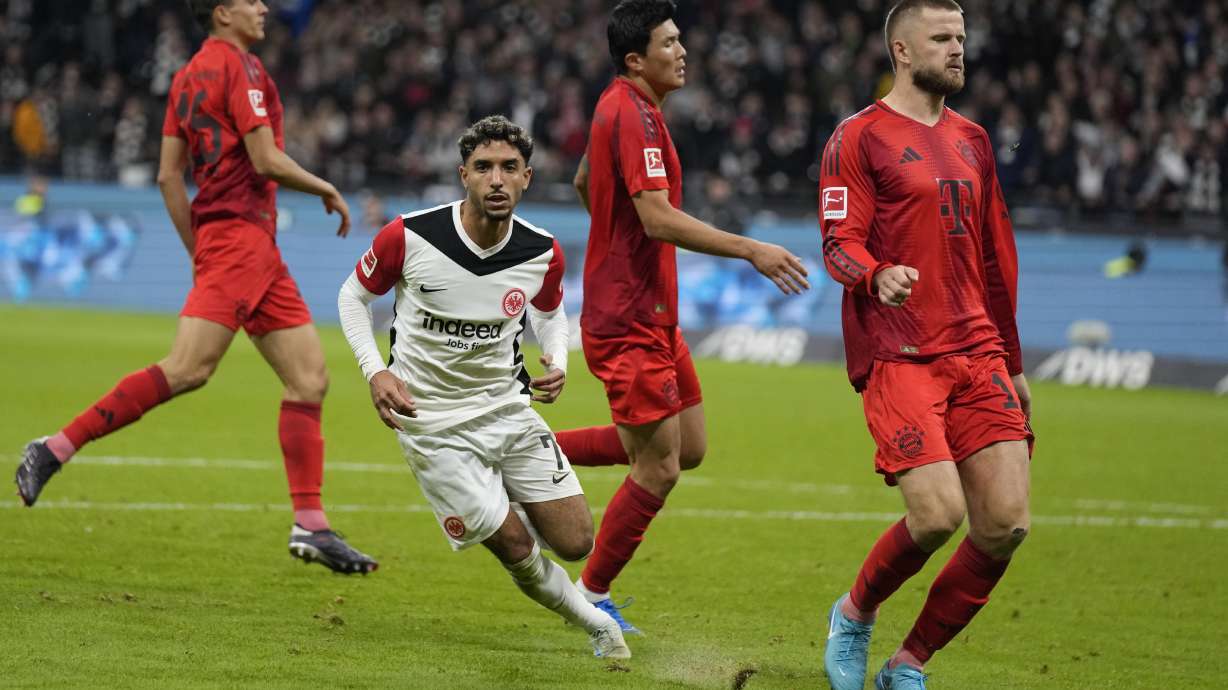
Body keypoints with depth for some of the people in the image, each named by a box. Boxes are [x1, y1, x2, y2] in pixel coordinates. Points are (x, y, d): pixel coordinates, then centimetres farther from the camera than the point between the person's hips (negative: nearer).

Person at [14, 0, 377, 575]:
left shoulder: (190, 75, 18)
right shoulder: (239, 67, -8)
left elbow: (169, 175, 17)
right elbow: (266, 161, -14)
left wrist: (199, 253, 19)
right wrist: (328, 190, 2)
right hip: (239, 232, -10)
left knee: (310, 378, 5)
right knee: (187, 370, -19)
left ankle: (310, 526, 3)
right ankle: (56, 449, -16)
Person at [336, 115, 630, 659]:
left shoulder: (543, 253, -9)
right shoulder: (409, 237, -18)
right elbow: (354, 295, -1)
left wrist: (558, 363, -8)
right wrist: (375, 372, -14)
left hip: (507, 406, 3)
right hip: (432, 422, -3)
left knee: (574, 543, -2)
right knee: (515, 546, -8)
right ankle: (594, 622, 19)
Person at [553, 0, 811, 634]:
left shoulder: (620, 106, 13)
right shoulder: (633, 116, -19)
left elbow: (583, 184, 28)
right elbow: (658, 218, -27)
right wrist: (749, 250, -26)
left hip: (652, 315, 10)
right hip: (629, 322, -10)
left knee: (688, 446, 13)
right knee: (658, 469, -4)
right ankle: (592, 596, 12)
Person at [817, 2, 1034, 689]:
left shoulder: (972, 140, 19)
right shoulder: (860, 138, -1)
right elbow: (839, 244, -9)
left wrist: (1012, 361, 24)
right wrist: (877, 276, -31)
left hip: (977, 354, 6)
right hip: (897, 356, -6)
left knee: (1006, 524, -6)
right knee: (938, 514, -19)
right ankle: (855, 614, 12)